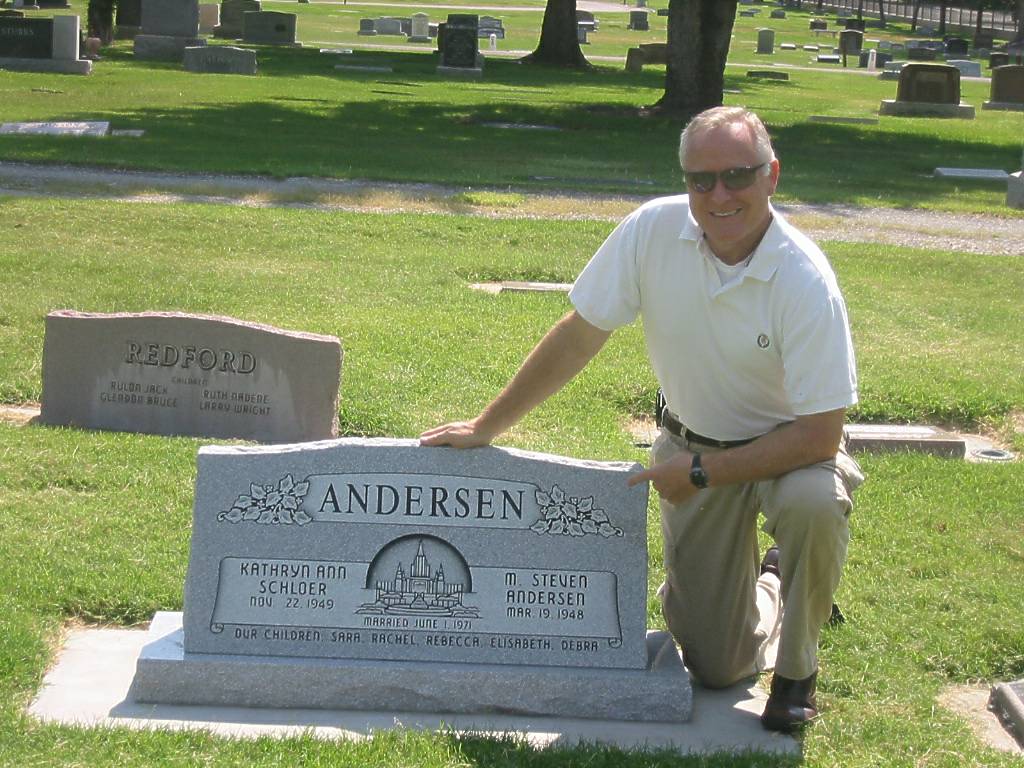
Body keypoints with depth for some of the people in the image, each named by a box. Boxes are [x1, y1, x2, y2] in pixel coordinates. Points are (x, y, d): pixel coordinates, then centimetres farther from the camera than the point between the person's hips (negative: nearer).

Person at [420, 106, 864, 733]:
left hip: (787, 447, -2)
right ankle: (766, 587, 40)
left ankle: (797, 670, -10)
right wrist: (487, 426, -4)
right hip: (692, 442, 3)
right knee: (715, 667, 2)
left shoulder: (806, 282, -28)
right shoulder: (653, 230, -19)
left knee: (815, 502, -40)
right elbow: (579, 336, -8)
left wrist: (700, 471, -24)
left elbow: (820, 434, -26)